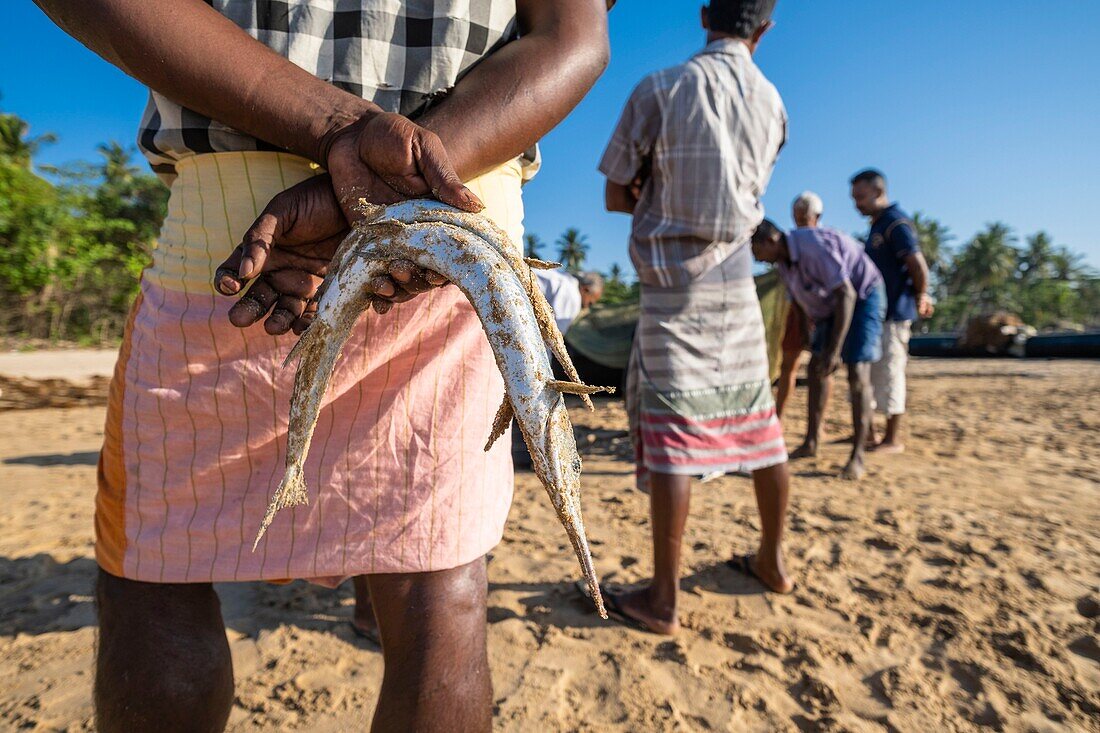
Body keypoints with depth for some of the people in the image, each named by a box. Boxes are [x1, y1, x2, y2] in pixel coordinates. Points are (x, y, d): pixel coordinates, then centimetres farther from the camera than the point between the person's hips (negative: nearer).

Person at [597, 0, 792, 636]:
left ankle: (664, 599, 2)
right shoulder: (772, 104, 9)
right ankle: (773, 561, 29)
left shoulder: (660, 89, -4)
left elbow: (616, 194, -1)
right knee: (758, 425, 13)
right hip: (737, 283, 5)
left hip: (673, 285, -4)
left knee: (672, 434, -5)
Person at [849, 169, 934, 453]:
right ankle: (868, 433, 22)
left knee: (888, 375, -4)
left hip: (892, 314, -10)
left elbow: (918, 266, -18)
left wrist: (920, 298, -5)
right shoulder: (877, 225, 17)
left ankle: (893, 439, 6)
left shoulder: (896, 223, -13)